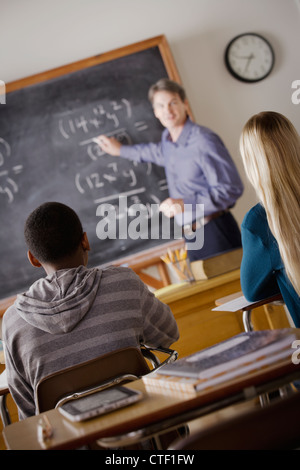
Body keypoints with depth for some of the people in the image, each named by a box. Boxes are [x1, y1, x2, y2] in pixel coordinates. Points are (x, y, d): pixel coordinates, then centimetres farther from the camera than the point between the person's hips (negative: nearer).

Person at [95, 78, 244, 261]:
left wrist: (186, 204, -24)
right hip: (192, 237, 8)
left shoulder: (204, 140, -17)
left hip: (216, 232, -7)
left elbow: (232, 189, -20)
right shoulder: (167, 138, 10)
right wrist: (121, 150, 43)